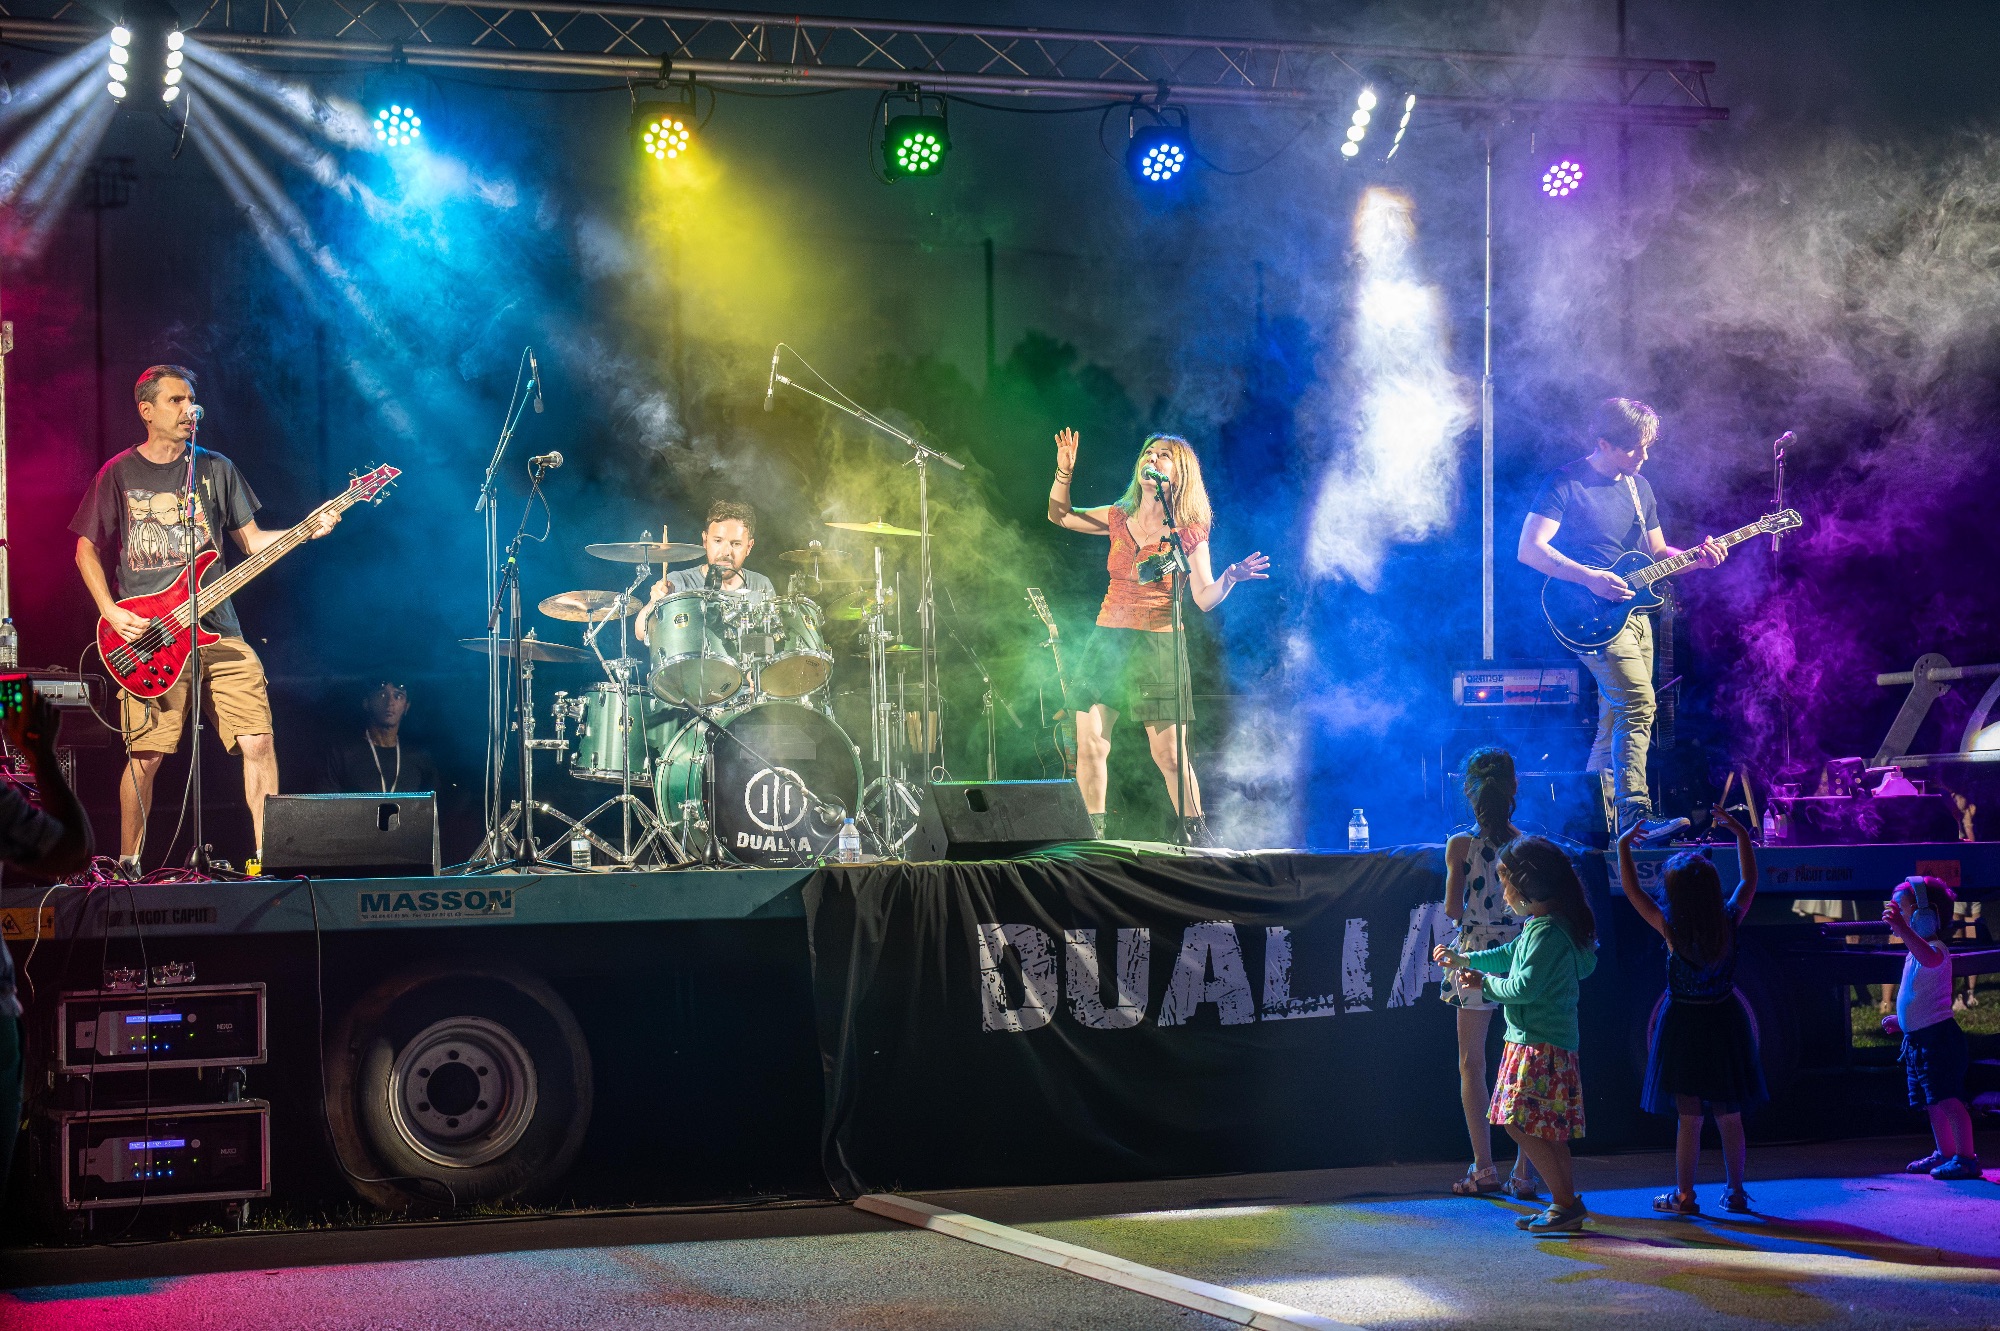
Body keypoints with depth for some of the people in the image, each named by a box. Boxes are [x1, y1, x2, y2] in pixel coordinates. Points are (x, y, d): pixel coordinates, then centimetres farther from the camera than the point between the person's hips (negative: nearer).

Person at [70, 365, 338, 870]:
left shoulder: (216, 468, 11)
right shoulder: (119, 473, 4)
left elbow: (252, 540, 12)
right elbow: (87, 549, 8)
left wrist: (306, 531, -5)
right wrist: (112, 612, -5)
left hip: (217, 630, 2)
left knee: (258, 740, -9)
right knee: (146, 757, -3)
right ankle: (128, 862, 15)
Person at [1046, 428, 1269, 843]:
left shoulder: (1189, 532, -2)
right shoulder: (1120, 518, 9)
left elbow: (1204, 599, -5)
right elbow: (1059, 515, 20)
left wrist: (1230, 579, -25)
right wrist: (1064, 471, 5)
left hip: (1158, 645, -4)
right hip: (1108, 639, 4)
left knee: (1169, 755, -6)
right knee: (1089, 747, -3)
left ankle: (1198, 838, 8)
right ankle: (1093, 838, 9)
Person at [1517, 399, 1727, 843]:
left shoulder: (1639, 487, 16)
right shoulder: (1565, 484, -8)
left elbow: (1656, 553, 22)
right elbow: (1529, 549, -15)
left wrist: (1696, 559, 2)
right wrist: (1590, 578, -23)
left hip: (1635, 615, 8)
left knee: (1616, 719, 8)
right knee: (1638, 705, -22)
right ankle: (1635, 815, -28)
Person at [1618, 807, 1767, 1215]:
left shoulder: (1671, 928, -17)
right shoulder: (1729, 923, -10)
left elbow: (1632, 890, -9)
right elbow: (1749, 881, 8)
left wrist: (1623, 847, 3)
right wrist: (1742, 835, 15)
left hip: (1684, 1024, -3)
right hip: (1725, 1022, 3)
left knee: (1689, 1118, 2)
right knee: (1729, 1117, 12)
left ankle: (1684, 1196, 7)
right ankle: (1735, 1192, 20)